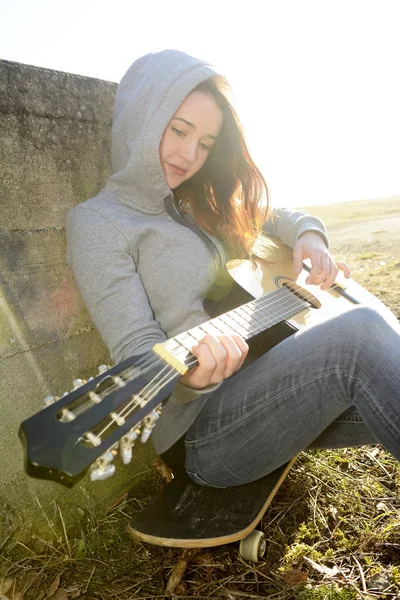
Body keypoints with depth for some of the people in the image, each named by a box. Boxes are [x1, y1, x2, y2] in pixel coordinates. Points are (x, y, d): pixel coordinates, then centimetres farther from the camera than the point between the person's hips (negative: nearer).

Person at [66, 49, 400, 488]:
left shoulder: (199, 204, 16)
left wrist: (309, 236, 4)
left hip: (272, 385, 7)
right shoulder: (97, 222, -5)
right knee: (359, 332, -27)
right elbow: (136, 355, -14)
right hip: (205, 431, -6)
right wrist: (189, 375, -36)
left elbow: (275, 216, 27)